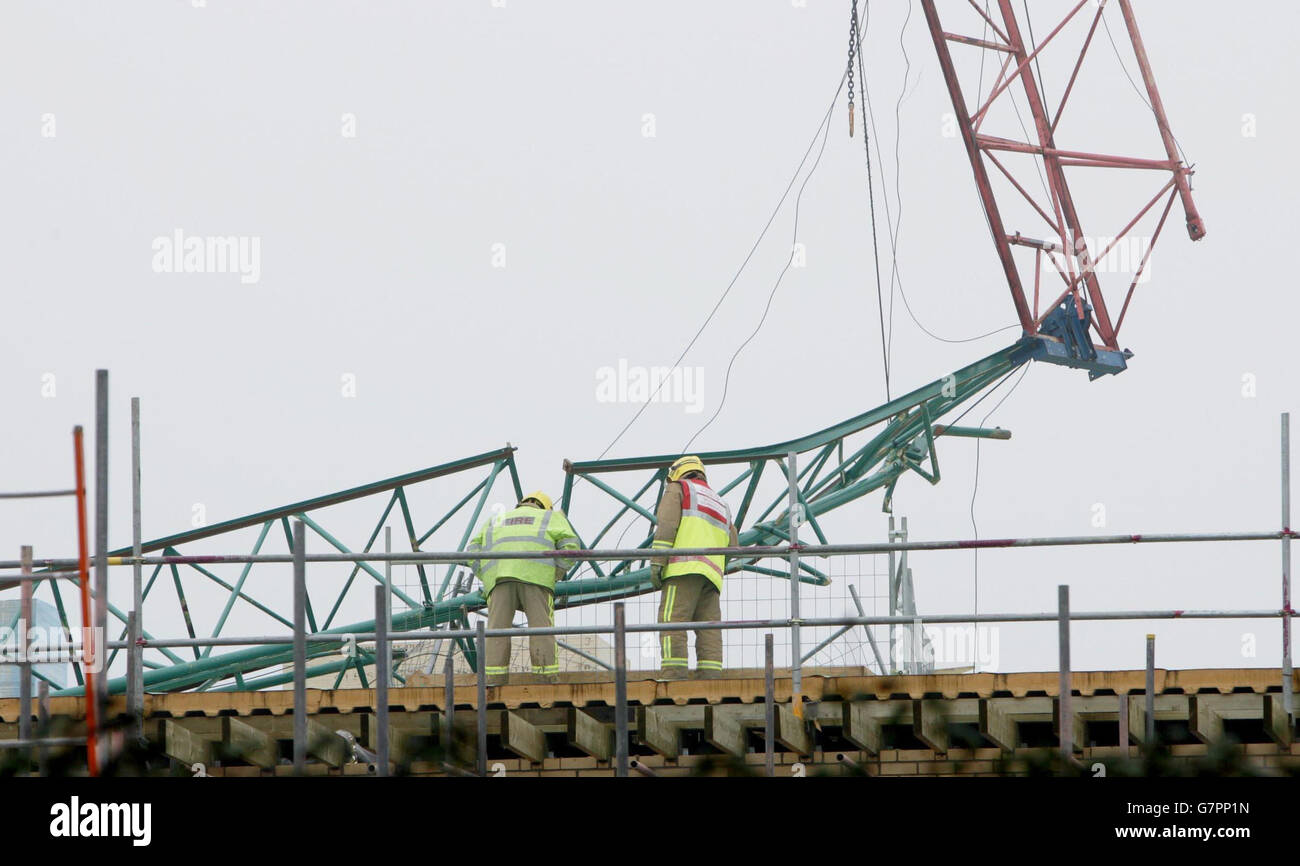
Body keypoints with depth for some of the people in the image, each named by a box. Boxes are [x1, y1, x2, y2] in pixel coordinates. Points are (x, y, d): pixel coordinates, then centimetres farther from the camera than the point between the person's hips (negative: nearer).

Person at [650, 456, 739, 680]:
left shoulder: (677, 489, 12)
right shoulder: (721, 504, 32)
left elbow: (666, 524, -4)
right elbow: (732, 550, 25)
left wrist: (657, 561, -10)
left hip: (684, 568, -7)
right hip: (712, 577, 7)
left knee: (673, 625, -14)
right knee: (709, 630, -1)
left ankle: (674, 681, -26)